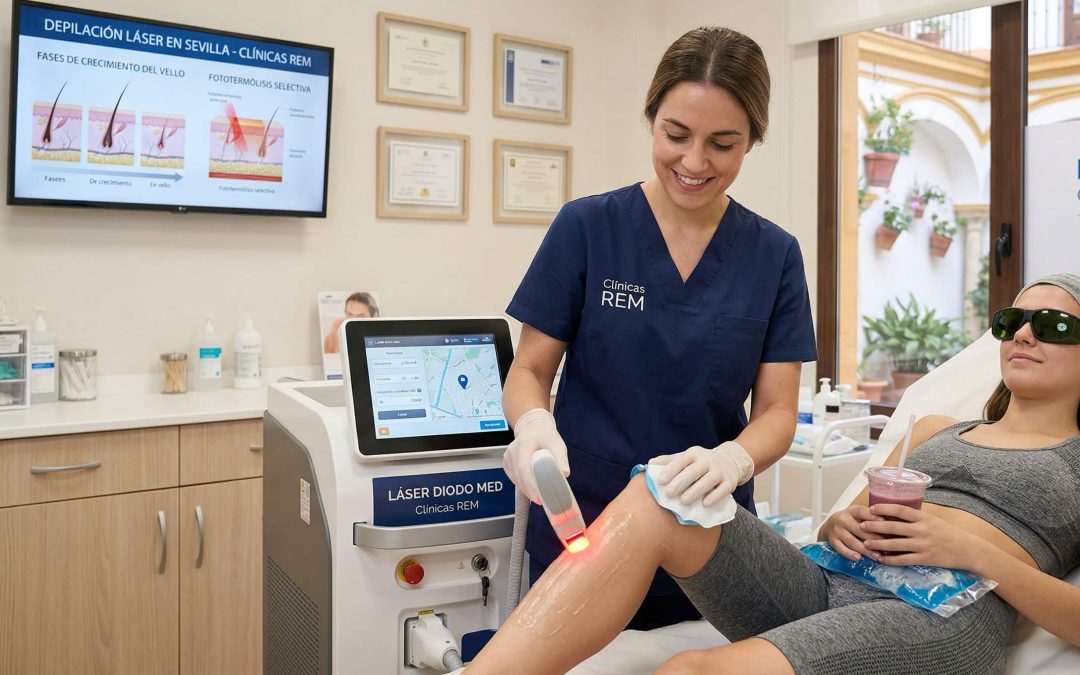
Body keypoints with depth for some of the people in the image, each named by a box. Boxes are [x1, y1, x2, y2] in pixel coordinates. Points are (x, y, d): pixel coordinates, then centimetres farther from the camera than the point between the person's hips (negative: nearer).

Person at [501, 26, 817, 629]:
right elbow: (530, 370, -2)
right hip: (579, 527, -1)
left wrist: (730, 461, -26)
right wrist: (535, 425, -26)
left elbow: (778, 410, -3)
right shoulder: (587, 228, -7)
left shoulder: (775, 256, -1)